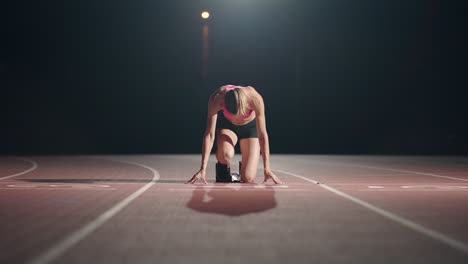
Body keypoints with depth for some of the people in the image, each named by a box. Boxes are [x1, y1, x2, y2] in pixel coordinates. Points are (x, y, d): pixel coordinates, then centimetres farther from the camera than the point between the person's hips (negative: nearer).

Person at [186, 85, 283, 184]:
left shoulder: (255, 99, -36)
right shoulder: (217, 99, -35)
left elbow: (262, 135, -31)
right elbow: (209, 134, -33)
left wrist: (267, 169, -33)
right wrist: (203, 169, -36)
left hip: (250, 126, 0)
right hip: (226, 124, 0)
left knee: (248, 179, -13)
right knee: (225, 155, -35)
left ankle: (243, 167, 23)